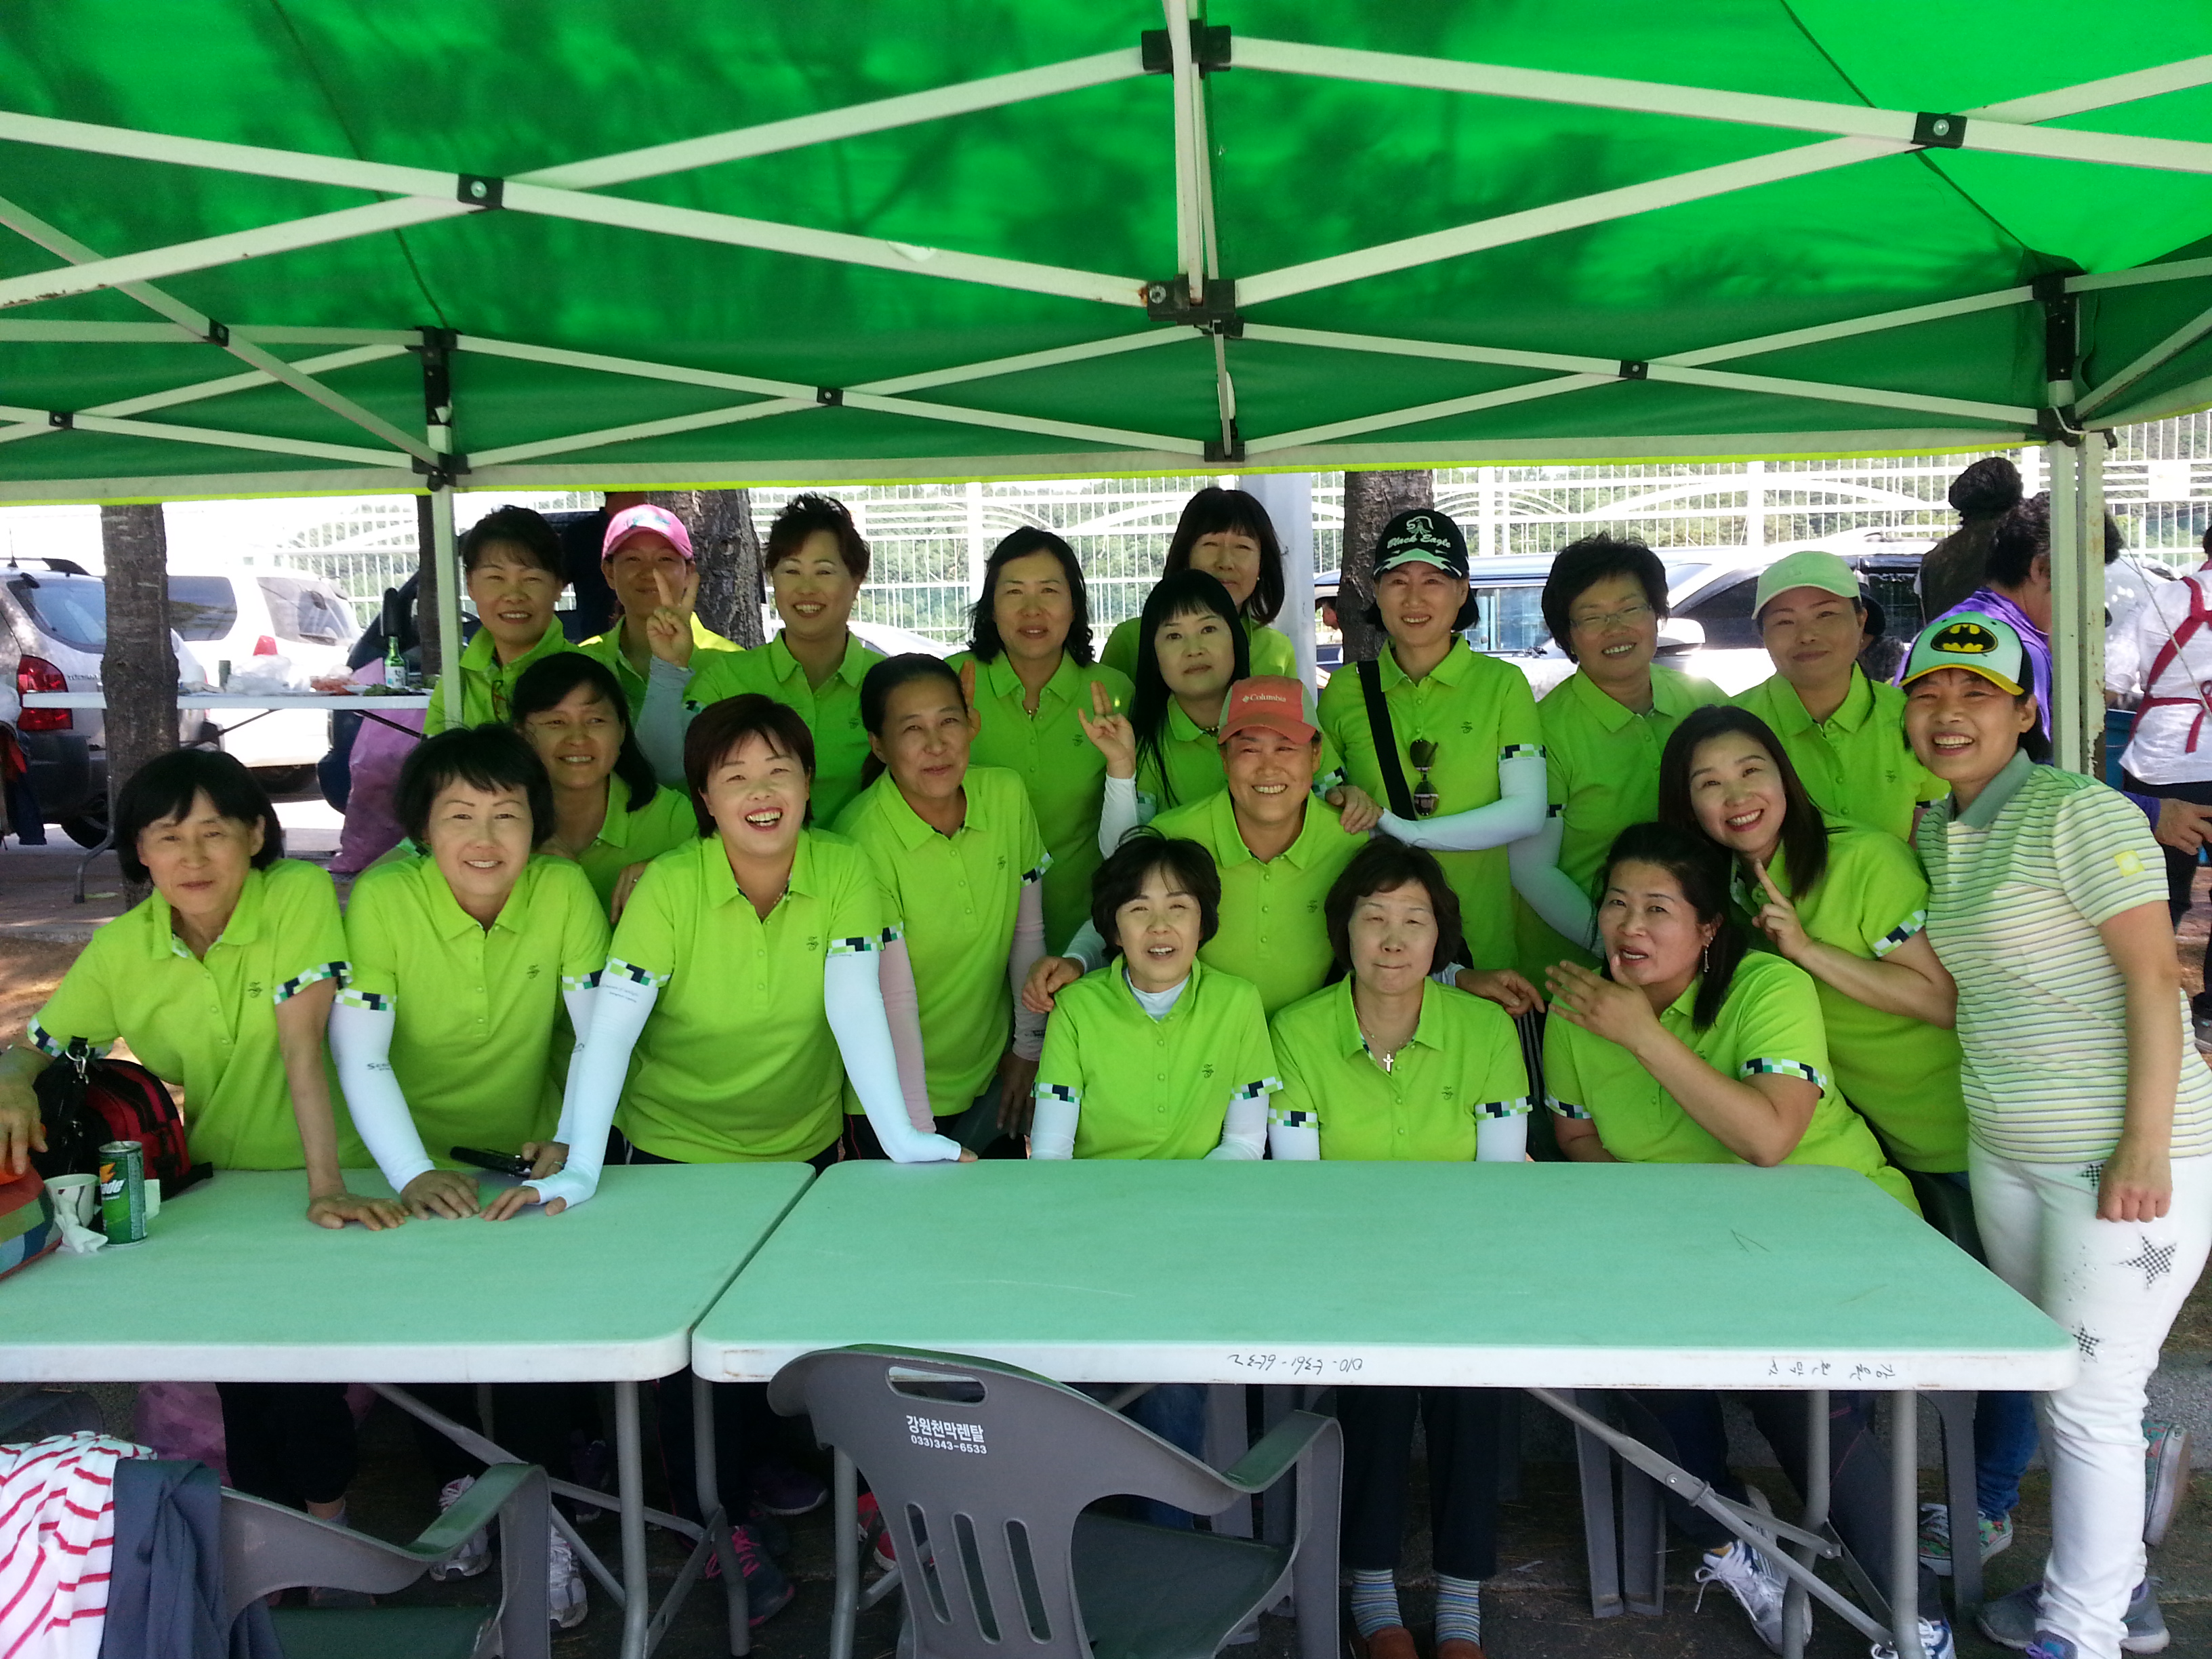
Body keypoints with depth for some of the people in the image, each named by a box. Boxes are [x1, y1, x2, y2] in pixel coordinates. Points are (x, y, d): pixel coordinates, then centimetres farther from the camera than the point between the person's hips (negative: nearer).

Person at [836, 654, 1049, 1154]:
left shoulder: (1007, 795, -8)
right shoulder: (864, 838, -23)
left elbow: (1028, 931, 3)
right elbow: (894, 998, -23)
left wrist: (1029, 1046, 6)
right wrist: (920, 1135, -22)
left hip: (992, 1072, 5)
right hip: (896, 1091, -4)